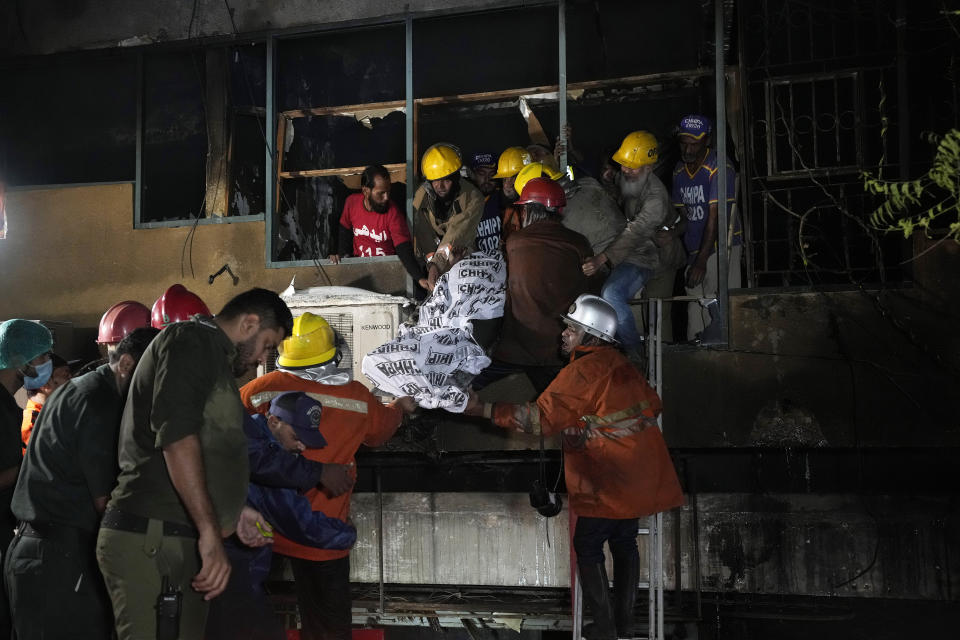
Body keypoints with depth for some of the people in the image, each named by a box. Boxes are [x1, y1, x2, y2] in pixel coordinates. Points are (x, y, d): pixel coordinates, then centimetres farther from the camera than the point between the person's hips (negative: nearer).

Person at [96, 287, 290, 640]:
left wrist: (232, 511, 29)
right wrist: (210, 531, -23)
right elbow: (177, 438, -20)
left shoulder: (212, 359, 25)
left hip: (181, 542, 10)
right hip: (152, 543, -10)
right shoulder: (191, 340, -5)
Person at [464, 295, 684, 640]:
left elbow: (541, 417, -21)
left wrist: (483, 409, -21)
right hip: (642, 476, 8)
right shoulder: (622, 365, 8)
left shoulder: (581, 371, -16)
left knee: (587, 548, 5)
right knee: (624, 544, 16)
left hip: (608, 482, -8)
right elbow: (652, 404, 14)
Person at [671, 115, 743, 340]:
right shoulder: (679, 170, 11)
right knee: (695, 306, 4)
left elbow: (714, 216, -17)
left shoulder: (719, 167, -12)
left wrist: (701, 261, -21)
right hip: (695, 250, 6)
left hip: (721, 247, -6)